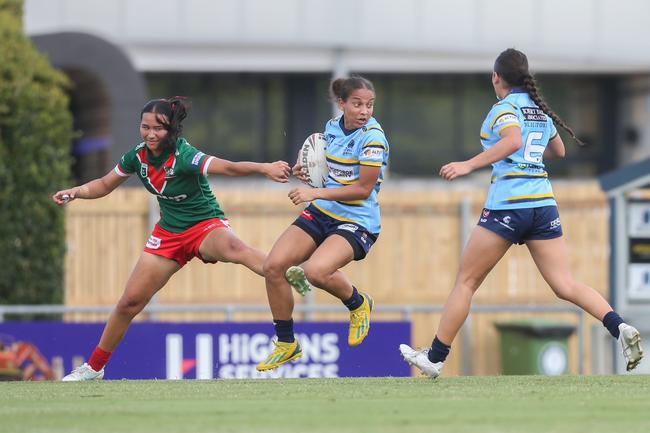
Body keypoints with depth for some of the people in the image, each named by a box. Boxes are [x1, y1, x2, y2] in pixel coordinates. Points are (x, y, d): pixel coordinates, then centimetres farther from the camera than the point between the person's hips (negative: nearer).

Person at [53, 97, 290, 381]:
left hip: (206, 226, -5)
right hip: (168, 233, 5)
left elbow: (229, 168, -42)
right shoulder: (138, 156, -8)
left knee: (232, 248, -42)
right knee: (130, 302, 5)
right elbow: (104, 185, 9)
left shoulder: (184, 156, -26)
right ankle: (94, 367, 22)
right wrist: (74, 193, -8)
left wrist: (264, 168, -58)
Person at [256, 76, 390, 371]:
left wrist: (315, 192, -21)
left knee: (316, 270, -32)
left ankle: (358, 304, 2)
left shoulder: (373, 138, -18)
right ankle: (286, 345, 10)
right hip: (321, 213, 7)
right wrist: (307, 172, 0)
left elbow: (363, 189, -19)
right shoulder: (332, 127, 4)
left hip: (357, 222, -7)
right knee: (273, 267, -6)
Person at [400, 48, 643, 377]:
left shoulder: (505, 107, -4)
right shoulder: (540, 109, 17)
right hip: (544, 203, 6)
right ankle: (620, 328, -20)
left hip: (507, 205, -6)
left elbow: (513, 140, -25)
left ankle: (435, 357, 9)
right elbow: (558, 151, 32)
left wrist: (469, 165, -26)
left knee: (466, 281, 5)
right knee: (565, 285, 1)